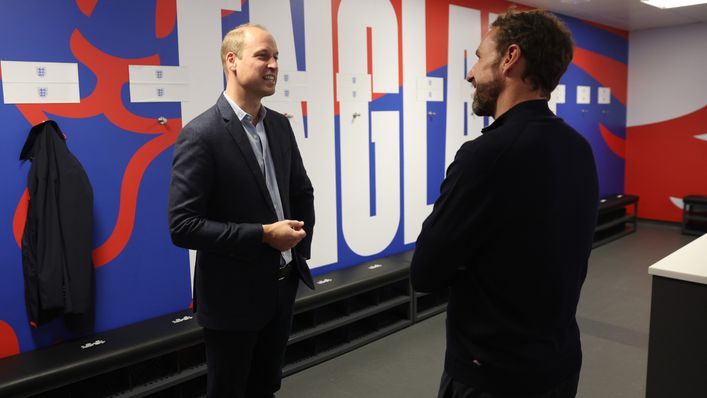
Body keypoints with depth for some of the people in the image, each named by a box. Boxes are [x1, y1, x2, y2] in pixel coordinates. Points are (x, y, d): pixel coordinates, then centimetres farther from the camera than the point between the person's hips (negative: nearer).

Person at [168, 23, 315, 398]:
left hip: (282, 286, 6)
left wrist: (300, 245, 5)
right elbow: (183, 226, -22)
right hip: (233, 296, -6)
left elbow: (302, 192, 16)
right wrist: (264, 234, -23)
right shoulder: (201, 134, -18)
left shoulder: (279, 125, 3)